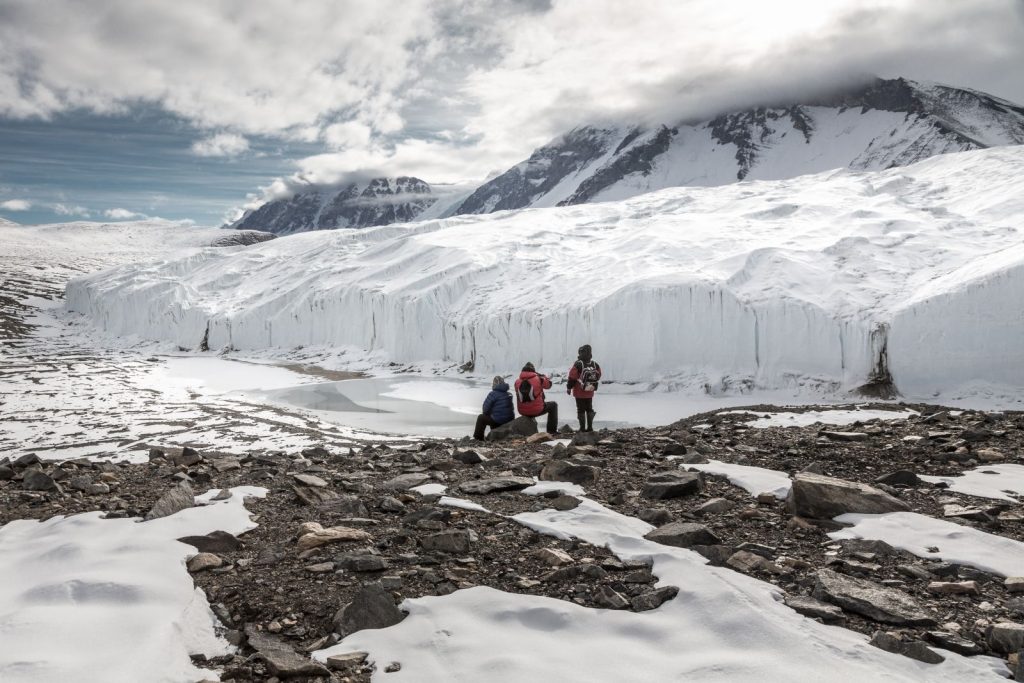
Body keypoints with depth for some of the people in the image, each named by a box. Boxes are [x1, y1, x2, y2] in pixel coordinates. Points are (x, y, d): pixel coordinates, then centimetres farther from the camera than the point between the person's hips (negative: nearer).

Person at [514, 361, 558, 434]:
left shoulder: (517, 382, -4)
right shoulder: (538, 379, -12)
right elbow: (549, 384, 7)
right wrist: (542, 376, 20)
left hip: (522, 412, 4)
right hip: (537, 410, -4)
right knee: (553, 405, 21)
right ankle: (552, 430, 17)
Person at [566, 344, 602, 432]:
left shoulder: (578, 364, -17)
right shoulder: (595, 364, -2)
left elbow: (572, 377, -14)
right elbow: (598, 376, 8)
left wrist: (569, 388, -2)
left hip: (579, 392, -4)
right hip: (590, 392, 4)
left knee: (581, 410, 4)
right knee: (589, 409, 16)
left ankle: (582, 428, 4)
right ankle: (590, 427, 16)